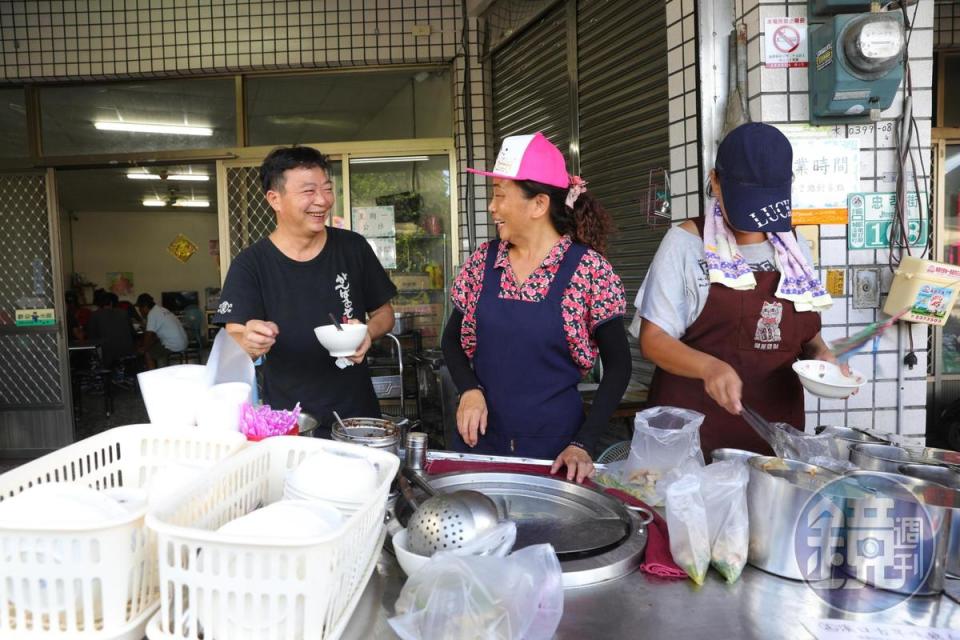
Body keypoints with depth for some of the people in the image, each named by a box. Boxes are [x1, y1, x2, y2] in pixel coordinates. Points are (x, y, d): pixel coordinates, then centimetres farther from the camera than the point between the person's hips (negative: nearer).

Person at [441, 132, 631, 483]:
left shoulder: (587, 268, -11)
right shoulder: (484, 260, 0)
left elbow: (618, 365, -5)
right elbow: (452, 338, 10)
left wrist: (583, 444, -12)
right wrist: (469, 389, -8)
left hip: (554, 443, -3)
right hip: (481, 437, 3)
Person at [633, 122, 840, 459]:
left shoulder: (795, 251, 8)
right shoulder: (686, 243, -7)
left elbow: (806, 331, 19)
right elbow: (654, 338, -12)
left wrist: (820, 353, -2)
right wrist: (709, 366, -28)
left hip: (776, 428, 5)